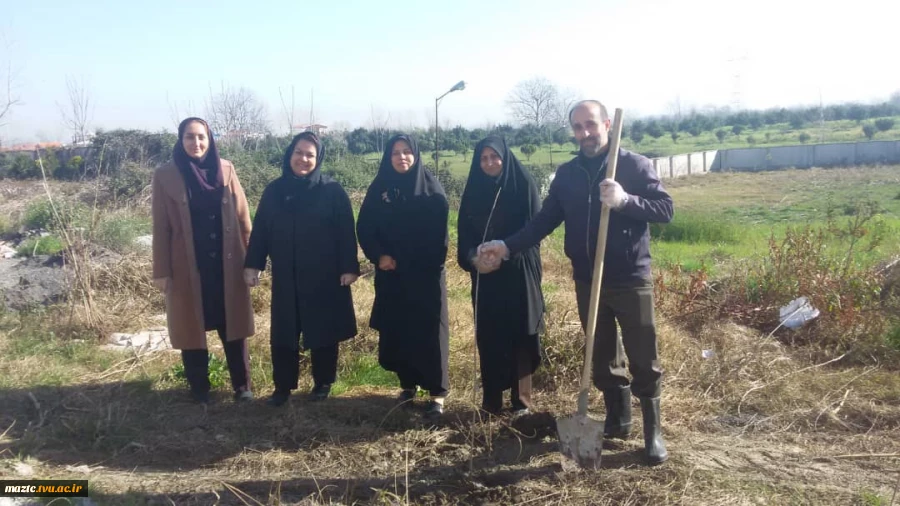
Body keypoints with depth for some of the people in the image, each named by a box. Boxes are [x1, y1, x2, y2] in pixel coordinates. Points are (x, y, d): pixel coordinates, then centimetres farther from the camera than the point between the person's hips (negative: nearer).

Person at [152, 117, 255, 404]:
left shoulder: (226, 170, 2)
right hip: (188, 268, -1)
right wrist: (161, 271, -5)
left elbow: (242, 218, 4)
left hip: (227, 265, 2)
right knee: (192, 329, 9)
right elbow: (161, 228, -2)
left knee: (233, 327, 9)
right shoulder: (165, 176, -3)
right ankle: (199, 391, 24)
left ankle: (242, 387, 22)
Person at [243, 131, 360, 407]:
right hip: (286, 276, 3)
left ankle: (323, 383, 25)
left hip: (324, 275, -2)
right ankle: (282, 386, 21)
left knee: (323, 330, 8)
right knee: (282, 332, 7)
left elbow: (346, 232, -7)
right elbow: (260, 229, 6)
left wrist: (349, 267, -11)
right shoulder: (274, 190, 4)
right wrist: (253, 264, 2)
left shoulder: (332, 191, -6)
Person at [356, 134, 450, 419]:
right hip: (391, 274, 3)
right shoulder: (379, 188, 5)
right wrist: (379, 256, -10)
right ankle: (408, 384, 23)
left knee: (429, 330, -3)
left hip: (425, 273, -3)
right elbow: (364, 228, 5)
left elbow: (439, 232, -4)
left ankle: (438, 392, 3)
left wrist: (430, 263, -11)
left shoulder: (431, 189, -2)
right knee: (396, 331, 7)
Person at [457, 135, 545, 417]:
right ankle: (491, 399, 16)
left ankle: (521, 400, 11)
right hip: (484, 275, 3)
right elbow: (464, 231, 6)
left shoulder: (523, 186, -3)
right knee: (488, 336, 5)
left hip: (518, 273, -3)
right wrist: (473, 258, -12)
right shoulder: (474, 190, 8)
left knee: (519, 335, 0)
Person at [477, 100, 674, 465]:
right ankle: (617, 419, 32)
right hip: (587, 282, 4)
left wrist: (625, 200, -28)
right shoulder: (567, 173, 5)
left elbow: (665, 209, -11)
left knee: (643, 360, 4)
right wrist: (508, 246, -8)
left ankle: (653, 432, 17)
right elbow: (545, 220, 5)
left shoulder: (635, 165, -6)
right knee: (603, 357, 15)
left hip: (631, 280, -4)